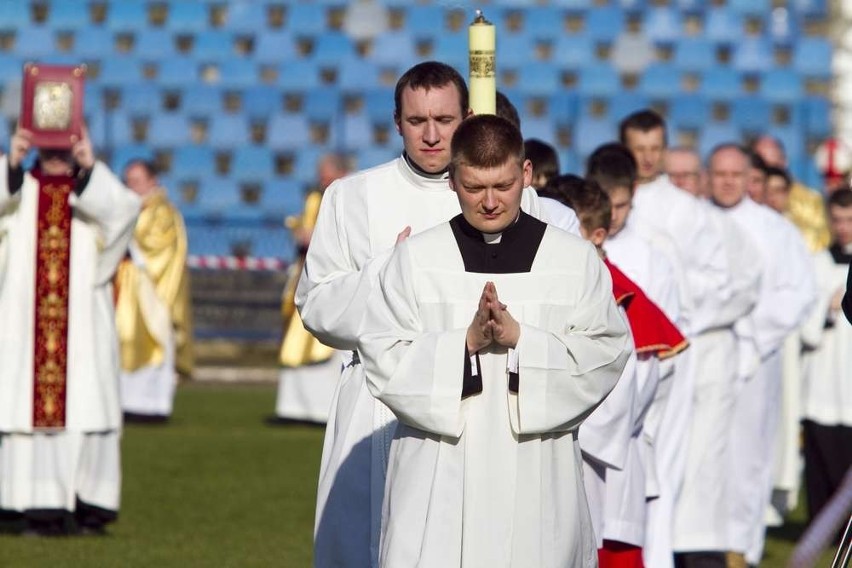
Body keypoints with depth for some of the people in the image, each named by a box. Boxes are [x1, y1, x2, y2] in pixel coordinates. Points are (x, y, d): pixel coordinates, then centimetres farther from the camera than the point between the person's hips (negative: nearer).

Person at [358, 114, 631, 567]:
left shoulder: (576, 260, 5)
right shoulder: (415, 258, 5)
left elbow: (605, 357, -1)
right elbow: (383, 360, -1)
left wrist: (521, 338, -14)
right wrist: (465, 341, -15)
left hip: (537, 478, 1)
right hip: (438, 478, 0)